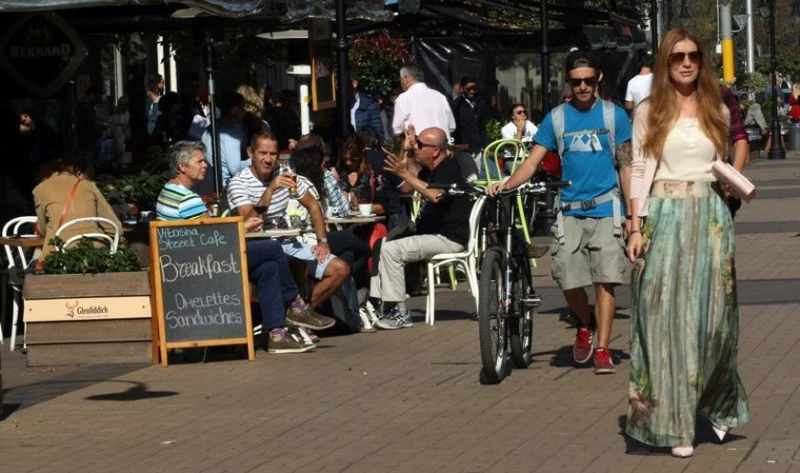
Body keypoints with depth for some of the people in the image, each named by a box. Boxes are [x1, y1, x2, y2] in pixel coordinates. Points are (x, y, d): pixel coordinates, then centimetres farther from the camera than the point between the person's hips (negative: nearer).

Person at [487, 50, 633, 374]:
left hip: (606, 210, -1)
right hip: (570, 211, 2)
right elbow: (533, 161, 1)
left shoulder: (614, 115, 3)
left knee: (605, 279, -7)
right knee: (569, 280, -6)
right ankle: (585, 325, 24)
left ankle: (602, 348, -1)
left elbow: (626, 167, 5)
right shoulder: (556, 118, 7)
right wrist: (506, 184, -17)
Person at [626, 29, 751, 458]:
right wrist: (636, 228, -6)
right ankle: (673, 422, 2)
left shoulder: (717, 111, 9)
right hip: (665, 218, -2)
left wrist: (732, 184, 0)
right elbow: (638, 172, 0)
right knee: (666, 316, -2)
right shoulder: (649, 113, 2)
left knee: (713, 315, 3)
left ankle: (718, 405, 23)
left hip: (711, 217, 2)